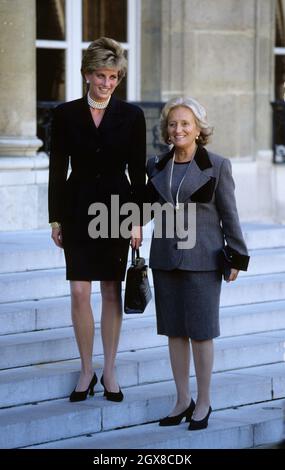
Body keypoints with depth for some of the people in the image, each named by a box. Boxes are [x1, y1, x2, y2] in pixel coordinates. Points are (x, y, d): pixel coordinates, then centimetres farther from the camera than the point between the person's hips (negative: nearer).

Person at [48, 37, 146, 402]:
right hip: (78, 211, 0)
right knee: (79, 292, -4)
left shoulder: (131, 115, 1)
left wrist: (137, 220, -2)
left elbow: (137, 171, 2)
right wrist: (56, 219, 1)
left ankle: (109, 372, 14)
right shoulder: (66, 114, 1)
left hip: (116, 209, 0)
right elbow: (57, 170, 4)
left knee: (112, 291, 6)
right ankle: (87, 370, 8)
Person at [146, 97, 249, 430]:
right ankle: (183, 401, 17)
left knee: (200, 331, 0)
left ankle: (203, 403, 12)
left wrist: (237, 258, -4)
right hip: (166, 258, 4)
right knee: (174, 330, 8)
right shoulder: (158, 166, 6)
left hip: (202, 260, -4)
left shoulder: (217, 166, -5)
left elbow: (228, 214, -2)